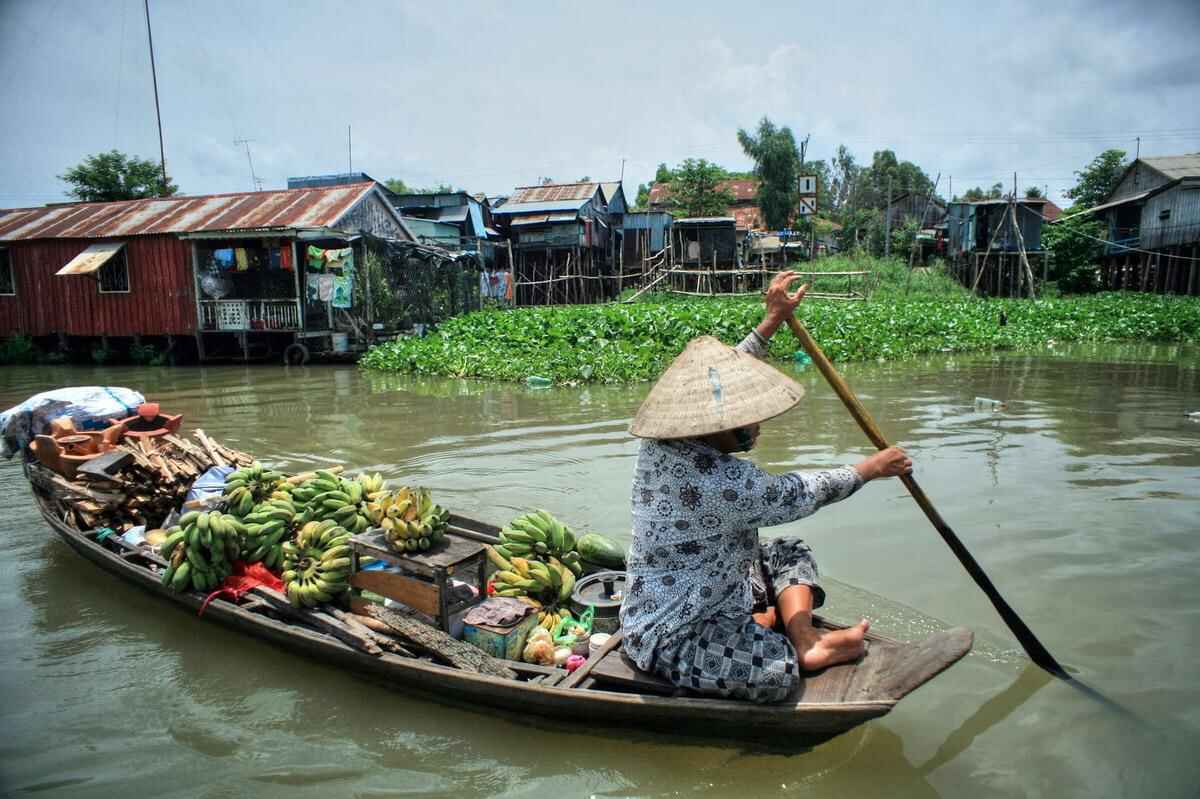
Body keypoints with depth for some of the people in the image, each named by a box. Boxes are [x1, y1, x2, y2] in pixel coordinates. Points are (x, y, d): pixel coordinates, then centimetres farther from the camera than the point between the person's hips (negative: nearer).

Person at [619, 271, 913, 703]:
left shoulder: (666, 441, -5)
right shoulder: (720, 481, -31)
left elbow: (725, 376, 10)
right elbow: (796, 494, -15)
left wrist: (772, 320, 16)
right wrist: (869, 469, 1)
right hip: (670, 638, -10)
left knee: (790, 553, 16)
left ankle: (800, 636, -1)